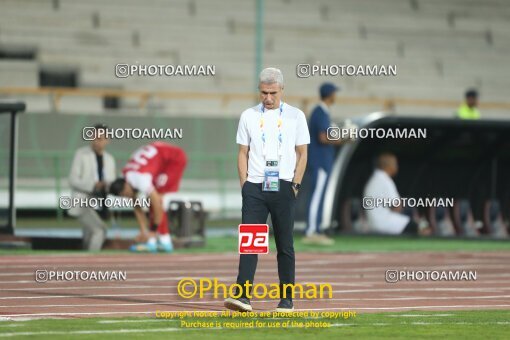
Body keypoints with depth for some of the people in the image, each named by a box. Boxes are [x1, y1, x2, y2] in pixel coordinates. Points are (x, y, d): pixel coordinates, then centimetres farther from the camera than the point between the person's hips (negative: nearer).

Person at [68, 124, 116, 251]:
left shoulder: (109, 159, 11)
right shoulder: (81, 154, -5)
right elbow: (73, 181, -12)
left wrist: (109, 186, -12)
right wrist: (94, 185, -26)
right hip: (82, 204, -6)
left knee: (89, 243, 9)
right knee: (100, 230, -25)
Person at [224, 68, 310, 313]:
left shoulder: (295, 116, 5)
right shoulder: (249, 116, 9)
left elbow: (302, 154, 6)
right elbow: (243, 153, 10)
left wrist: (295, 185, -4)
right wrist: (244, 185, 1)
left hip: (283, 188, -1)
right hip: (254, 188, 1)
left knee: (285, 245, 3)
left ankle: (287, 300, 8)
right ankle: (243, 296, -13)